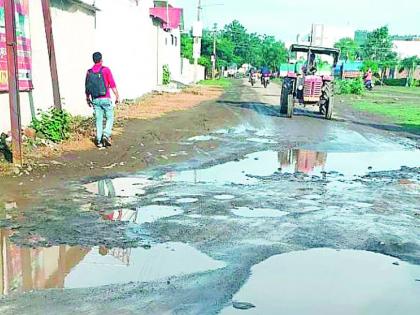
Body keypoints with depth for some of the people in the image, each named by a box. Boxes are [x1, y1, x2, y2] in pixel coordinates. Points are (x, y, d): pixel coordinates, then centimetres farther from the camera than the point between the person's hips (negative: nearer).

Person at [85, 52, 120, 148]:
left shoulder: (89, 72, 5)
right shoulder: (106, 70, -8)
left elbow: (87, 87, 11)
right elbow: (112, 85, -9)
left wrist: (88, 99, 23)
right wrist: (117, 96, -2)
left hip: (95, 99, 4)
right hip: (105, 99, -4)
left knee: (98, 120, 9)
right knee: (110, 118, 10)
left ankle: (99, 141, 9)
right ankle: (106, 134, -10)